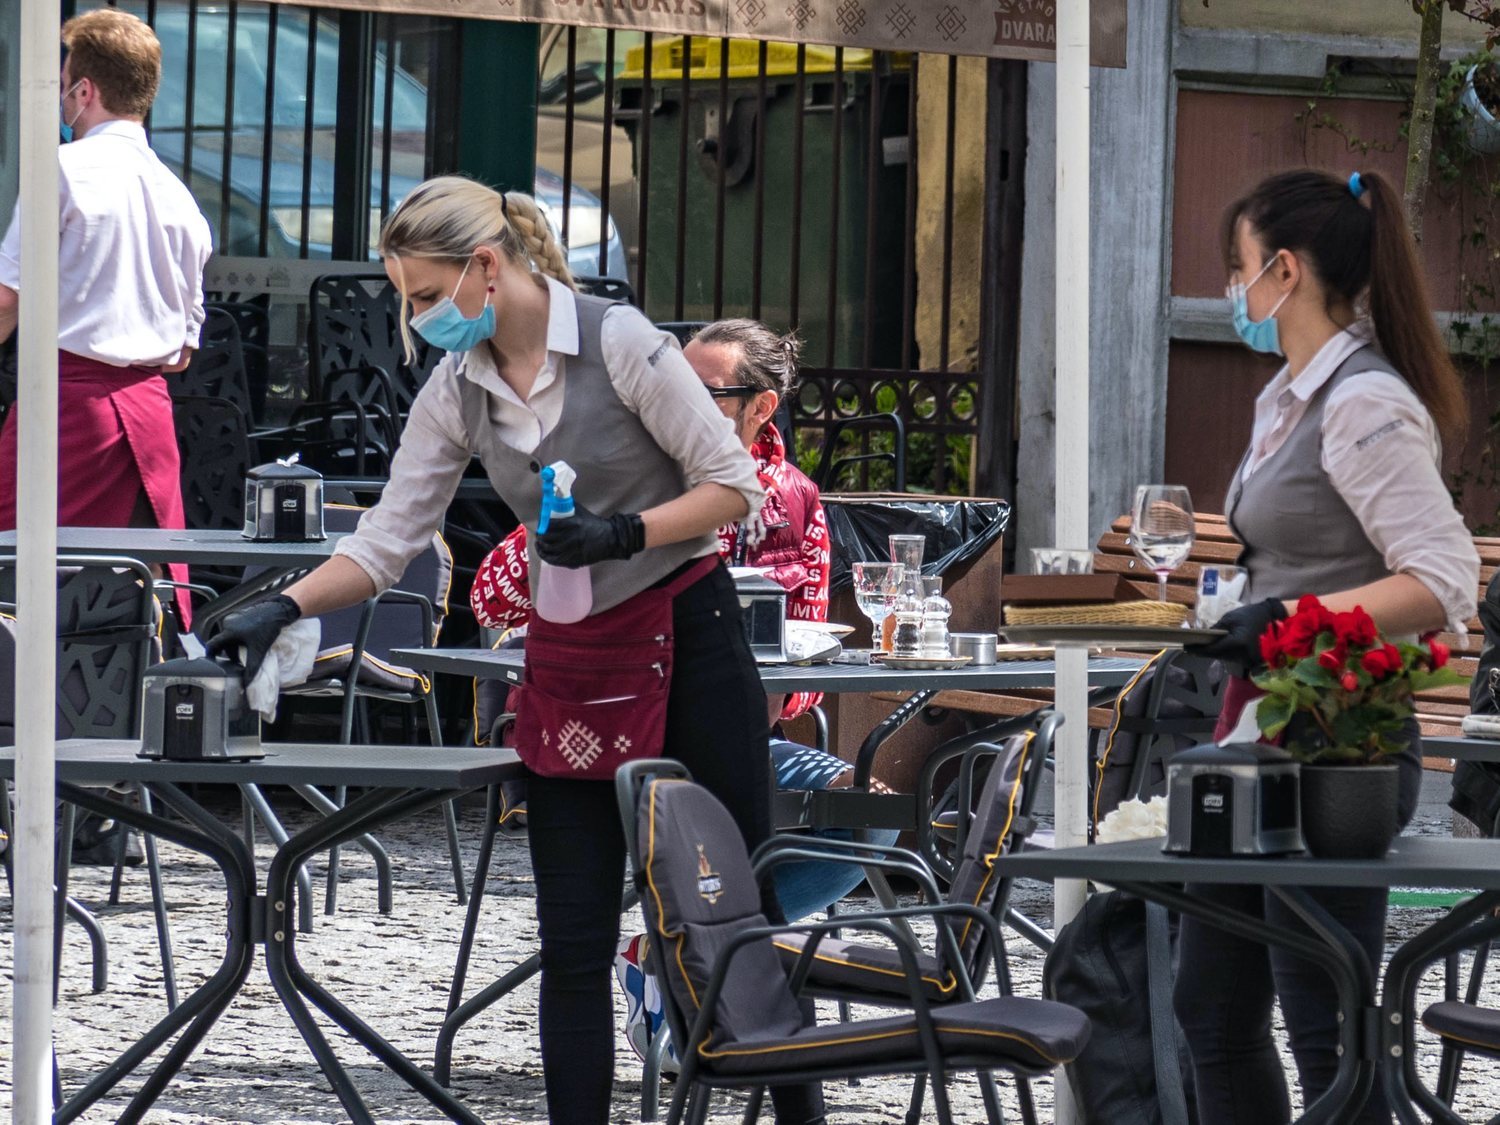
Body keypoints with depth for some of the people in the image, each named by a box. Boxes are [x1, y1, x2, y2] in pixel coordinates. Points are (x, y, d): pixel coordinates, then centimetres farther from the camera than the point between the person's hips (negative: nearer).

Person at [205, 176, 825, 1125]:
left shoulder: (619, 342, -14)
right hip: (569, 658, 5)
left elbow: (734, 485, -11)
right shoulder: (457, 393, 2)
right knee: (574, 939, 1)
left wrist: (625, 532, -23)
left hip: (690, 641, -5)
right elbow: (386, 543, 4)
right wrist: (283, 610, -9)